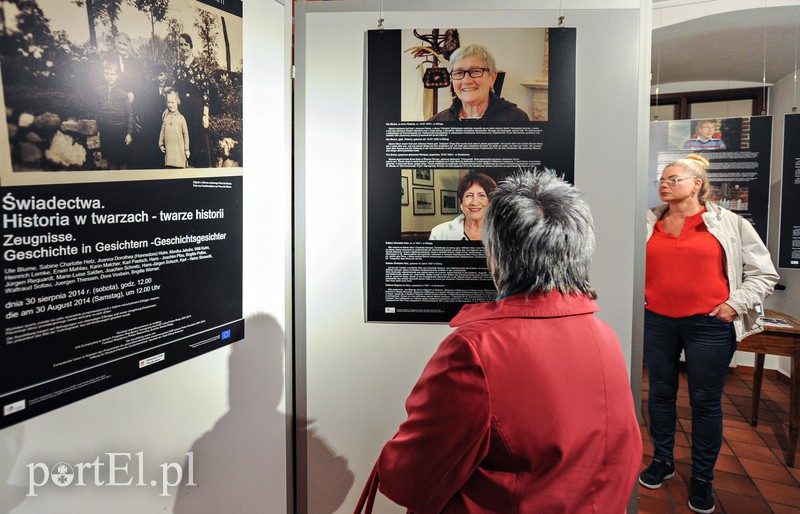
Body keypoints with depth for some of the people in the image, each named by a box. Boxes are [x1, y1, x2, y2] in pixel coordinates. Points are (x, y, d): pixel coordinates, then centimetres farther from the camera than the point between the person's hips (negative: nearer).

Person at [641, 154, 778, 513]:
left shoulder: (730, 224, 0)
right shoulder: (648, 224, 6)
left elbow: (763, 273, 4)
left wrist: (736, 303, -6)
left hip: (709, 326, -2)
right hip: (656, 322, 3)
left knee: (706, 402, 7)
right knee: (660, 393, 12)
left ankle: (702, 477, 23)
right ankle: (662, 461, 30)